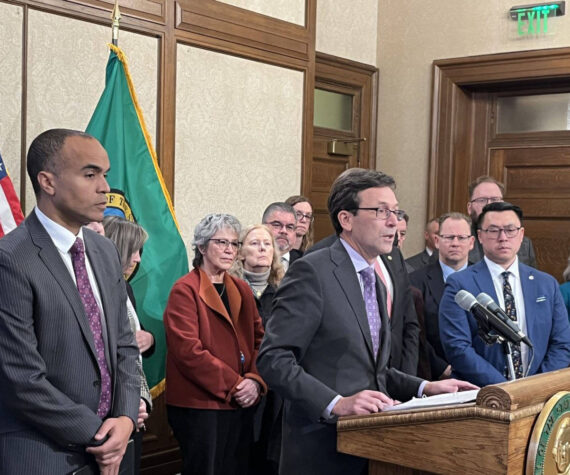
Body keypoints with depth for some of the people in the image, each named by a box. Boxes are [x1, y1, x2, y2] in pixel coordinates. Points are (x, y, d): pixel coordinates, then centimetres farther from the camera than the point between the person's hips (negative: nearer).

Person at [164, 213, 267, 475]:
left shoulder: (242, 290, 14)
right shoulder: (185, 290, -8)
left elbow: (258, 340, 9)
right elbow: (188, 350, -16)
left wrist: (255, 381, -8)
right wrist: (233, 384, -16)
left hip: (241, 404, 6)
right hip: (199, 406, -6)